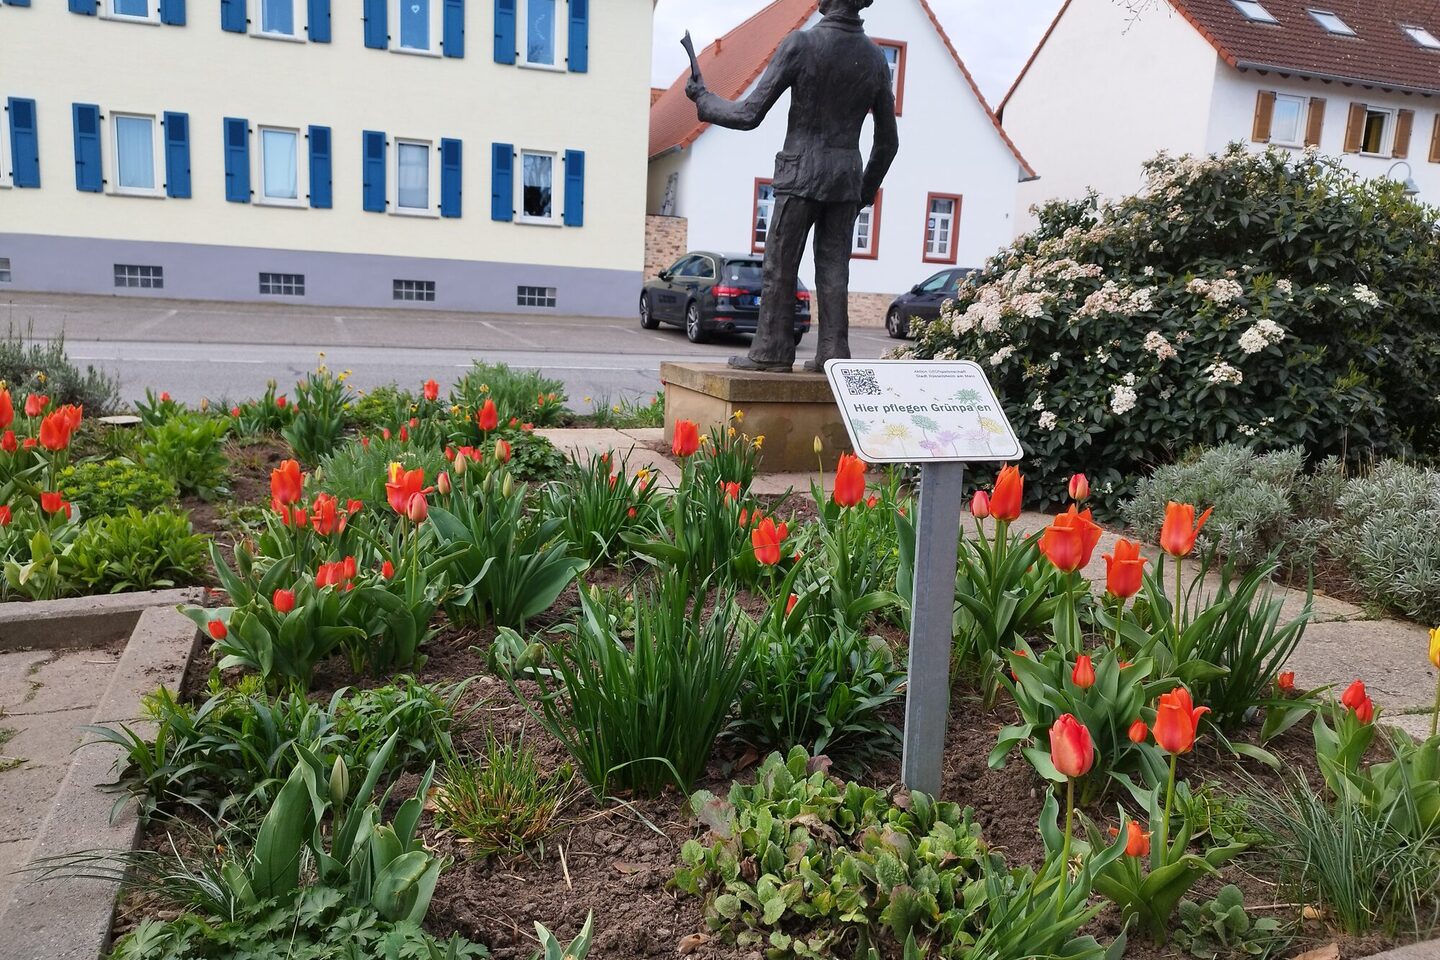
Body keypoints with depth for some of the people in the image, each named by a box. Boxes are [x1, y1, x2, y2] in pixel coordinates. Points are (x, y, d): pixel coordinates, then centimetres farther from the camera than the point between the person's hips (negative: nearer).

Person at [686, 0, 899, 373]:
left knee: (781, 265, 2)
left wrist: (703, 99, 7)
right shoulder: (876, 57, 7)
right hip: (846, 176, 5)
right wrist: (866, 191, 24)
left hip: (802, 173, -5)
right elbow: (888, 140, 12)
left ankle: (772, 350, 4)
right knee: (833, 268, 6)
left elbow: (749, 115, -9)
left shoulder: (801, 44, -9)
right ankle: (833, 353, 6)